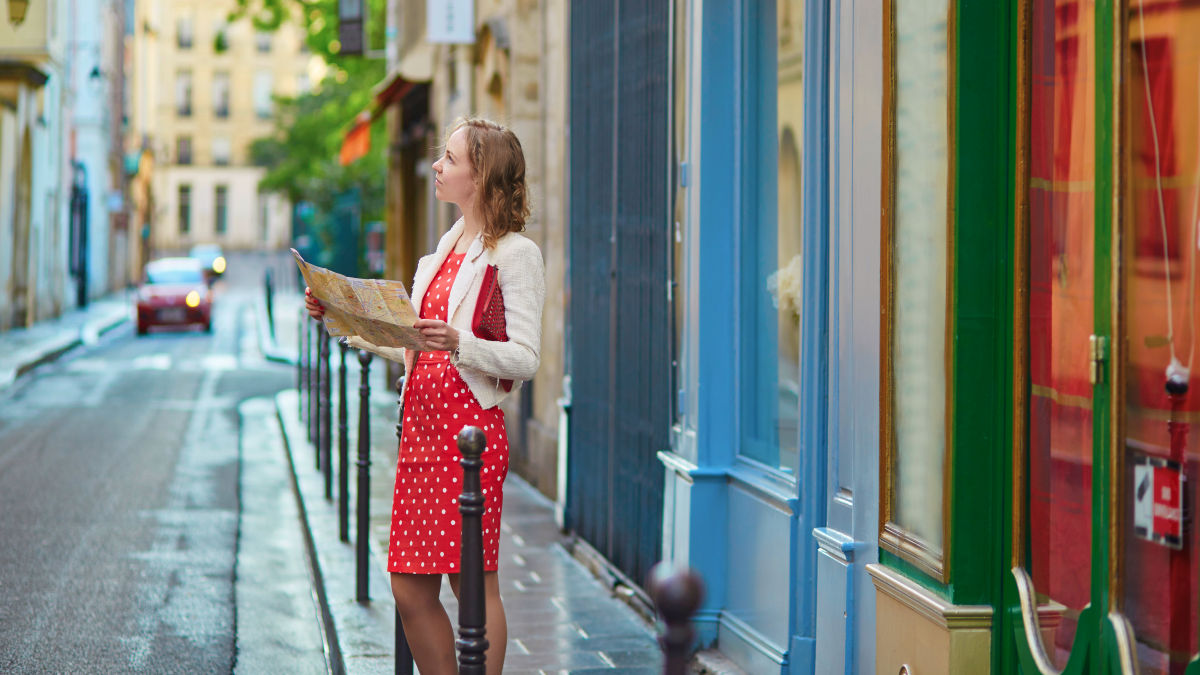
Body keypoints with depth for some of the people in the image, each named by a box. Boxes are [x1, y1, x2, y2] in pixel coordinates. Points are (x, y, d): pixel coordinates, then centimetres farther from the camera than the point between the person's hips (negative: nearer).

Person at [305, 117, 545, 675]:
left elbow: (525, 357, -13)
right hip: (422, 425, 8)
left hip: (471, 427, -8)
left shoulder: (515, 253, -6)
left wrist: (458, 342, -27)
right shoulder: (447, 247, 19)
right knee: (411, 590, 7)